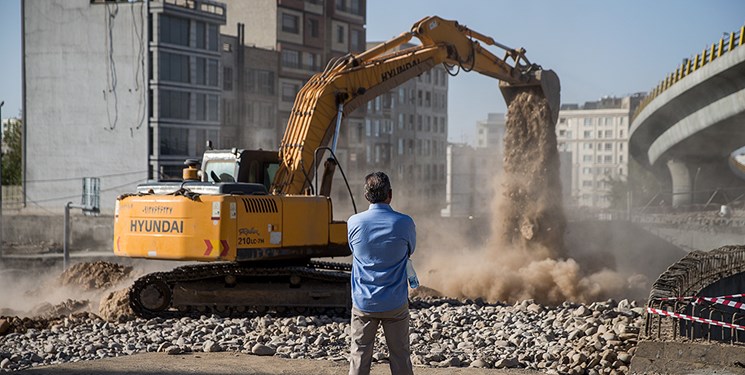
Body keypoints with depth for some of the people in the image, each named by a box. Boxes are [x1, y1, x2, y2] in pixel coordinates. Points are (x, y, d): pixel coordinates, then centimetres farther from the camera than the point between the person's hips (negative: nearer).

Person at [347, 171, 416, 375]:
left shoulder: (354, 222, -8)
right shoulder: (404, 223, -11)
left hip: (363, 303, 1)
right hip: (395, 304, 0)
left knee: (359, 357, 7)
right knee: (400, 358, 10)